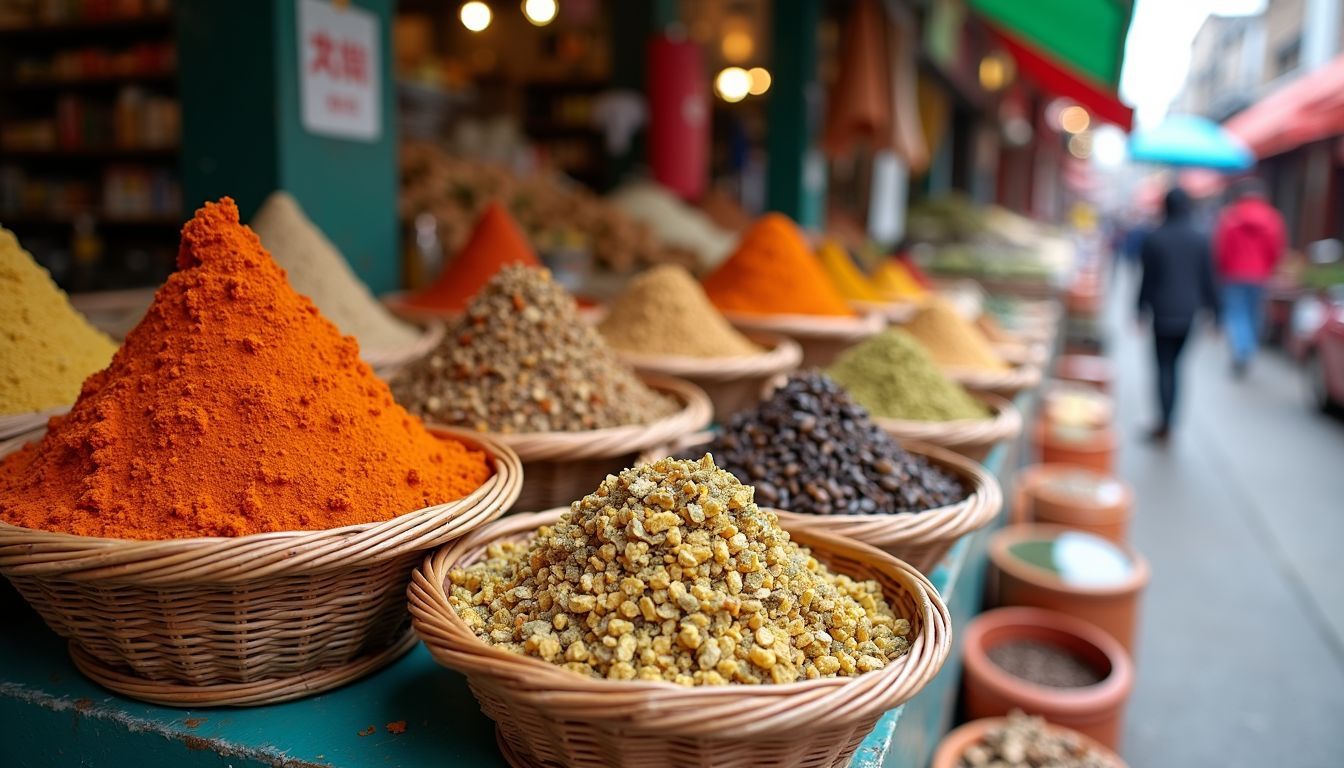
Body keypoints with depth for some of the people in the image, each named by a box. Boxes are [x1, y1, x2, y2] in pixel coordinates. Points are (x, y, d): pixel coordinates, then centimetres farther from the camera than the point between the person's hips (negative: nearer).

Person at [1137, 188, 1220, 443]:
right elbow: (1208, 280, 2)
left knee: (1164, 367, 1)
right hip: (1189, 312, 3)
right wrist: (1213, 312, 8)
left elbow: (1148, 278, -3)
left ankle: (1165, 424, -7)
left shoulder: (1154, 238, -7)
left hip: (1163, 313, -3)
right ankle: (1168, 422, 18)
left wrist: (1142, 310, 6)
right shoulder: (1200, 239, 0)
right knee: (1175, 364, 14)